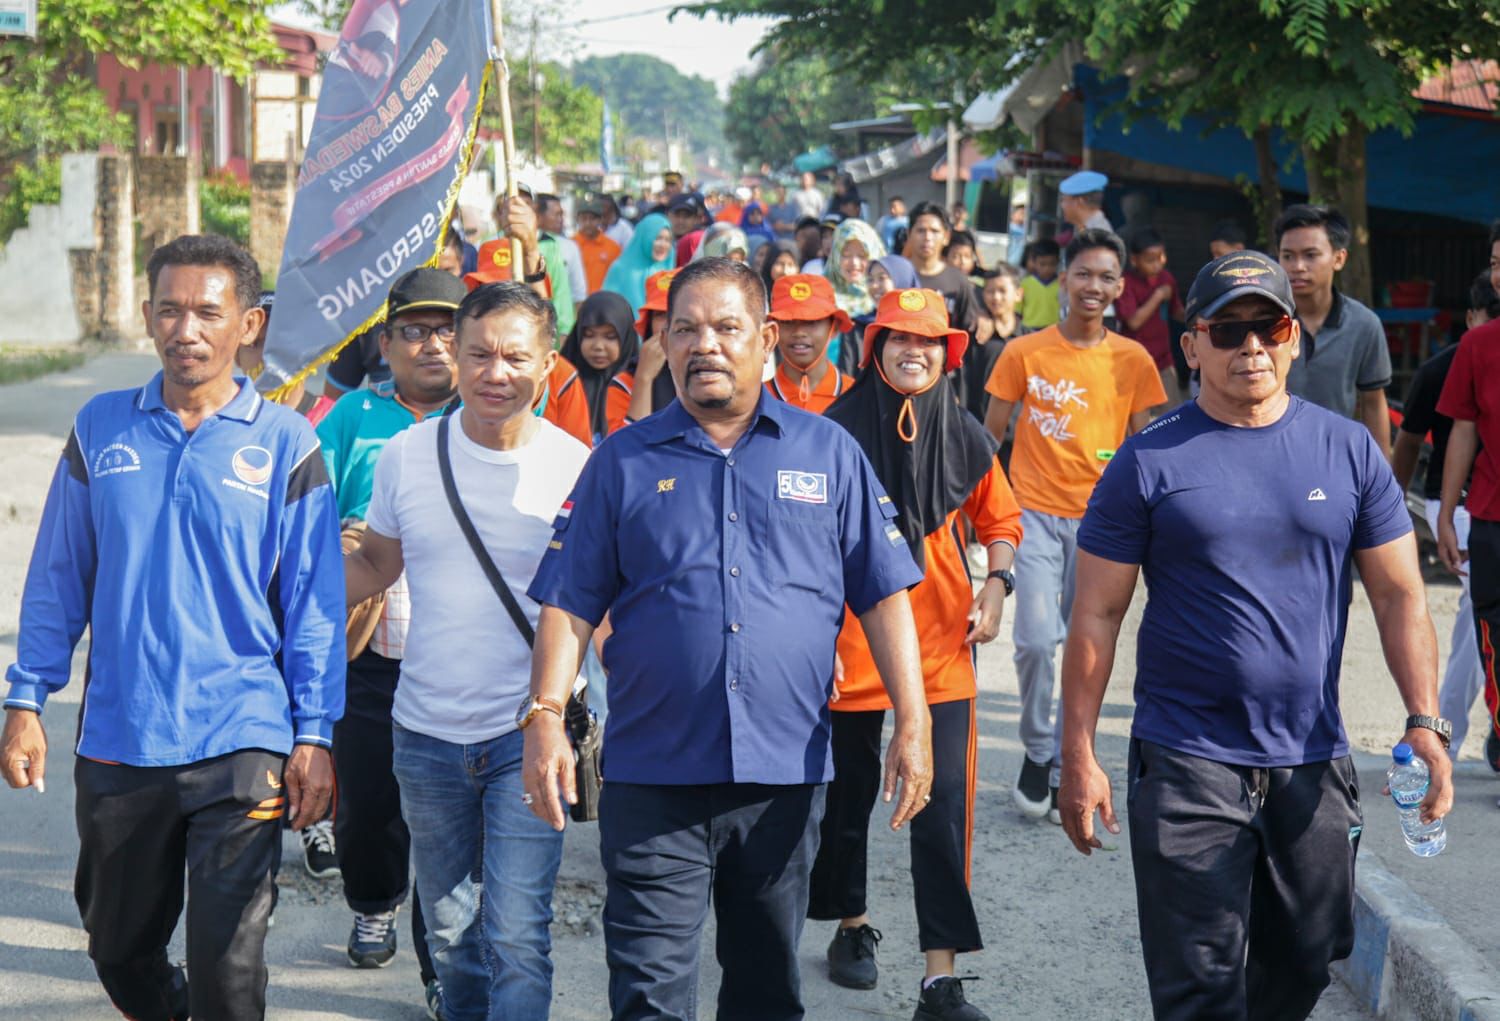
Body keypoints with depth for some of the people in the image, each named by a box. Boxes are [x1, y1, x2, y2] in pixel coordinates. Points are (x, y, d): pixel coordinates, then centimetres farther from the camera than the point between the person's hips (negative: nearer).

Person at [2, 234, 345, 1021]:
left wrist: (315, 735, -4)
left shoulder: (286, 445, -2)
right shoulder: (100, 429, 4)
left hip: (242, 747, -3)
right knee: (119, 947, 16)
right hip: (116, 743, 3)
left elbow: (315, 602, 0)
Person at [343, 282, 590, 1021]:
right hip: (427, 737, 3)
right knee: (450, 934, 17)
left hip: (528, 738, -3)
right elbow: (376, 563, 14)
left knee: (515, 938, -10)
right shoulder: (407, 455, 0)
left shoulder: (576, 468, -8)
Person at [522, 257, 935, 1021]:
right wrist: (545, 718, -10)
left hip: (787, 773, 1)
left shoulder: (829, 452, 6)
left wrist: (913, 723, -3)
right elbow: (570, 605, 2)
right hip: (654, 777, -1)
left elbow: (883, 595, 5)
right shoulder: (624, 462, 5)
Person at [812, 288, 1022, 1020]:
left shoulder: (966, 437, 2)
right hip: (852, 642, -1)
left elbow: (1000, 520, 16)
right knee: (850, 792, 14)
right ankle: (852, 926, 38)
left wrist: (996, 585, -1)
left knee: (943, 804, -6)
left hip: (940, 643, 1)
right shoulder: (838, 431, -7)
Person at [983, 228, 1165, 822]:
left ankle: (1064, 767, 21)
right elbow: (991, 434, 7)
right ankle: (1036, 749, 10)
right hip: (1035, 513, -2)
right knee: (1036, 639, -14)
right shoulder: (1025, 354, 0)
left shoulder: (1133, 360, 3)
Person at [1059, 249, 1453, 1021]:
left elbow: (1399, 594, 6)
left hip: (1313, 763, 3)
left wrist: (1424, 719, -6)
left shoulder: (1347, 450, 4)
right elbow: (1096, 616, -2)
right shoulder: (1149, 462, -4)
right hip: (1186, 766, -3)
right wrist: (1078, 757, -6)